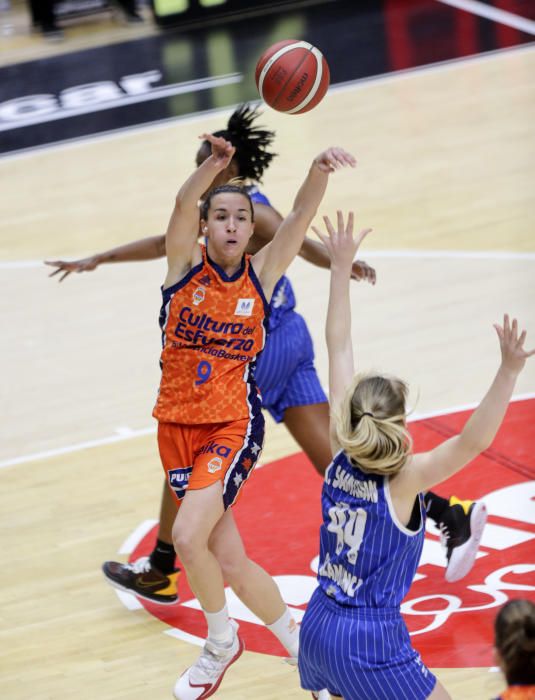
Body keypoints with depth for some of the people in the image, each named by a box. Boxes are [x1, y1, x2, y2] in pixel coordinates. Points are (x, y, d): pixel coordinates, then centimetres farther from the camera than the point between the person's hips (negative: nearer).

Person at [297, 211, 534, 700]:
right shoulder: (403, 479, -18)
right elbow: (473, 442, -34)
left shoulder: (341, 455, -3)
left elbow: (339, 349, 1)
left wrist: (341, 266, 4)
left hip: (317, 628, 7)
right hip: (373, 645, -7)